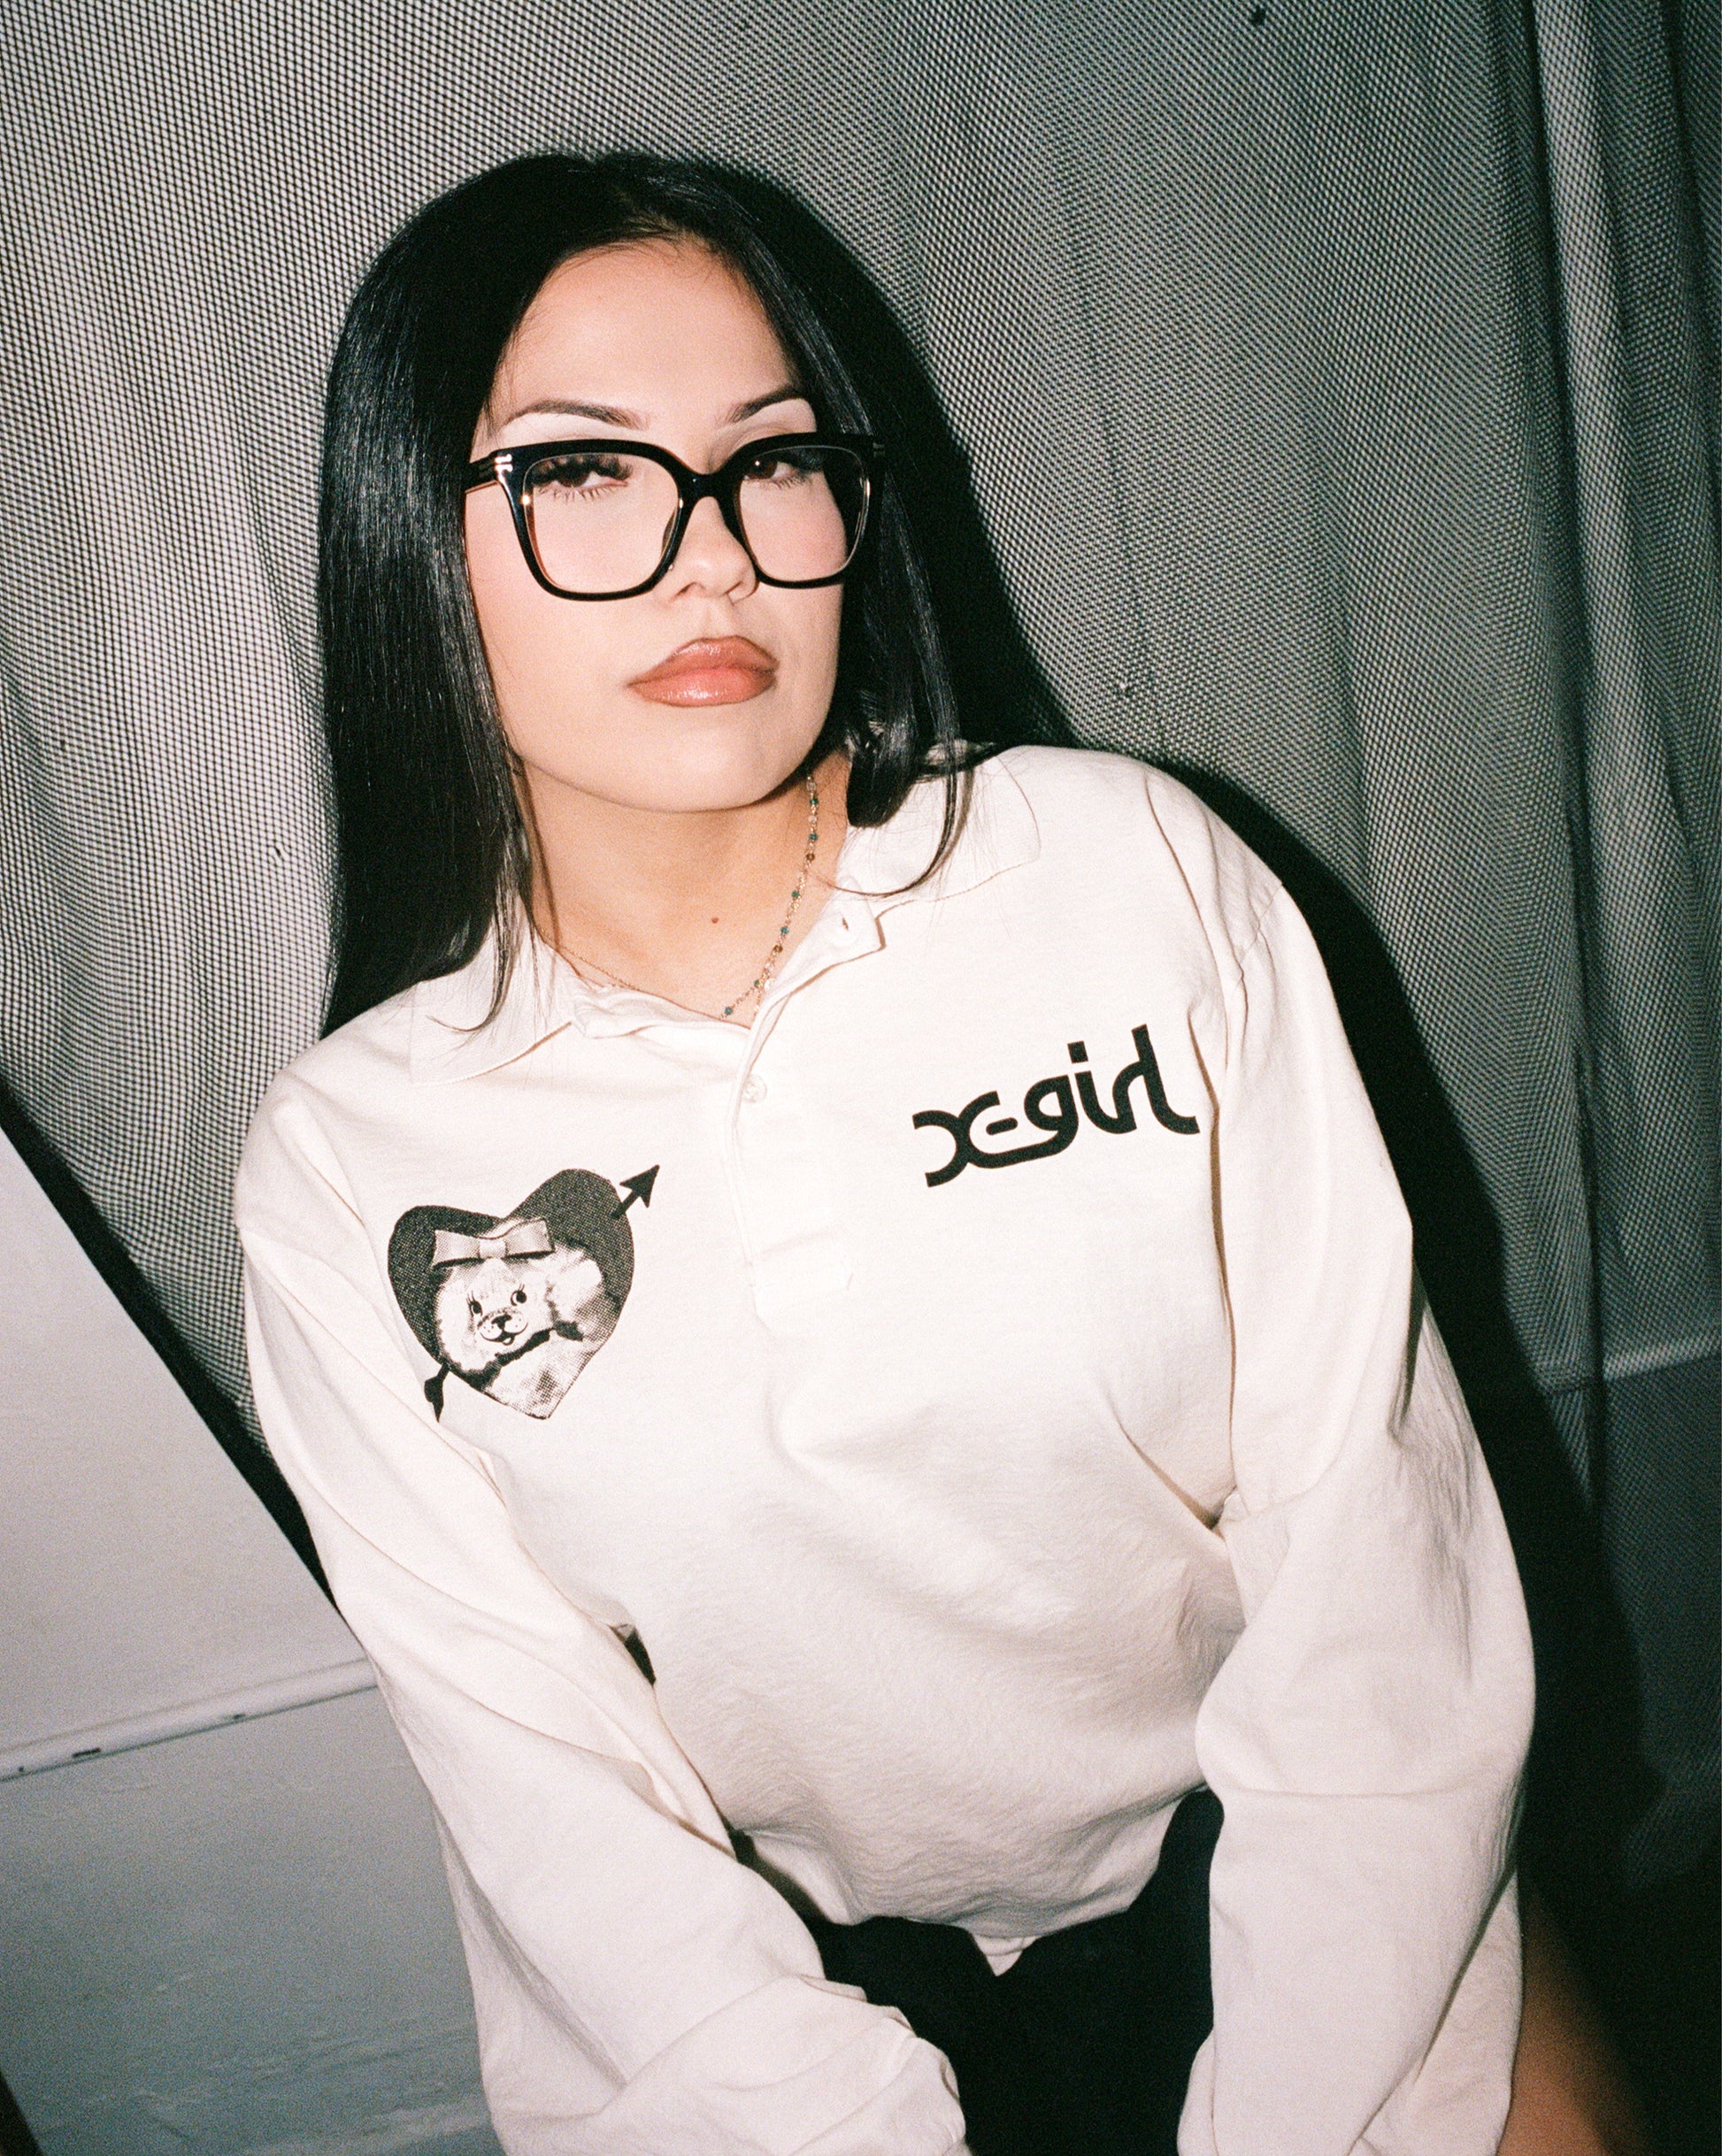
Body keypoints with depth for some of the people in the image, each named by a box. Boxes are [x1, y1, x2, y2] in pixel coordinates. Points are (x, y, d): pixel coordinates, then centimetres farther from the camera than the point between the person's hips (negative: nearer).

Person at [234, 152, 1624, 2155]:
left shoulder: (1140, 876, -11)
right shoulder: (342, 1180, -11)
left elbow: (1372, 1549, -11)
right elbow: (555, 1803, -9)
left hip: (1256, 1898, 0)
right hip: (802, 1984, 1)